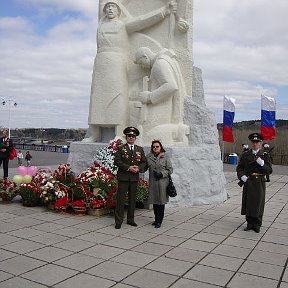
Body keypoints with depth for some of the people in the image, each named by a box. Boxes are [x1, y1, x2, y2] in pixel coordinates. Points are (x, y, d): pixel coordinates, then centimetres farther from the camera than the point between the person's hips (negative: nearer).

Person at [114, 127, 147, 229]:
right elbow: (117, 161, -8)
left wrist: (138, 168, -8)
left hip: (135, 178, 4)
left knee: (132, 199, 10)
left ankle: (130, 219, 22)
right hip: (123, 177, -3)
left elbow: (144, 162, 12)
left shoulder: (140, 149, 13)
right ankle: (118, 221, 3)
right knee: (120, 199, -3)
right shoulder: (121, 148, 2)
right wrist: (128, 168, -16)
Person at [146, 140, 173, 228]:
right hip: (152, 182, 3)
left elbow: (170, 170, 0)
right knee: (154, 202, 10)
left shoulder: (165, 157, 0)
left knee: (161, 202, -1)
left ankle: (159, 221, 8)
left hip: (162, 182, -3)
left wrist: (161, 174, -11)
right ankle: (156, 219, 24)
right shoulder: (149, 156, 9)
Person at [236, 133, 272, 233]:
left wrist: (262, 163, -18)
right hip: (248, 182, 1)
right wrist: (242, 176, -9)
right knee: (248, 203, 5)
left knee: (258, 204, 2)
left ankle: (257, 225, 15)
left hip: (260, 183, -1)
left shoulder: (265, 155, 3)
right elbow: (239, 168, 9)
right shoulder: (245, 155, 7)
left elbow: (269, 171, -2)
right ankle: (250, 223, 18)